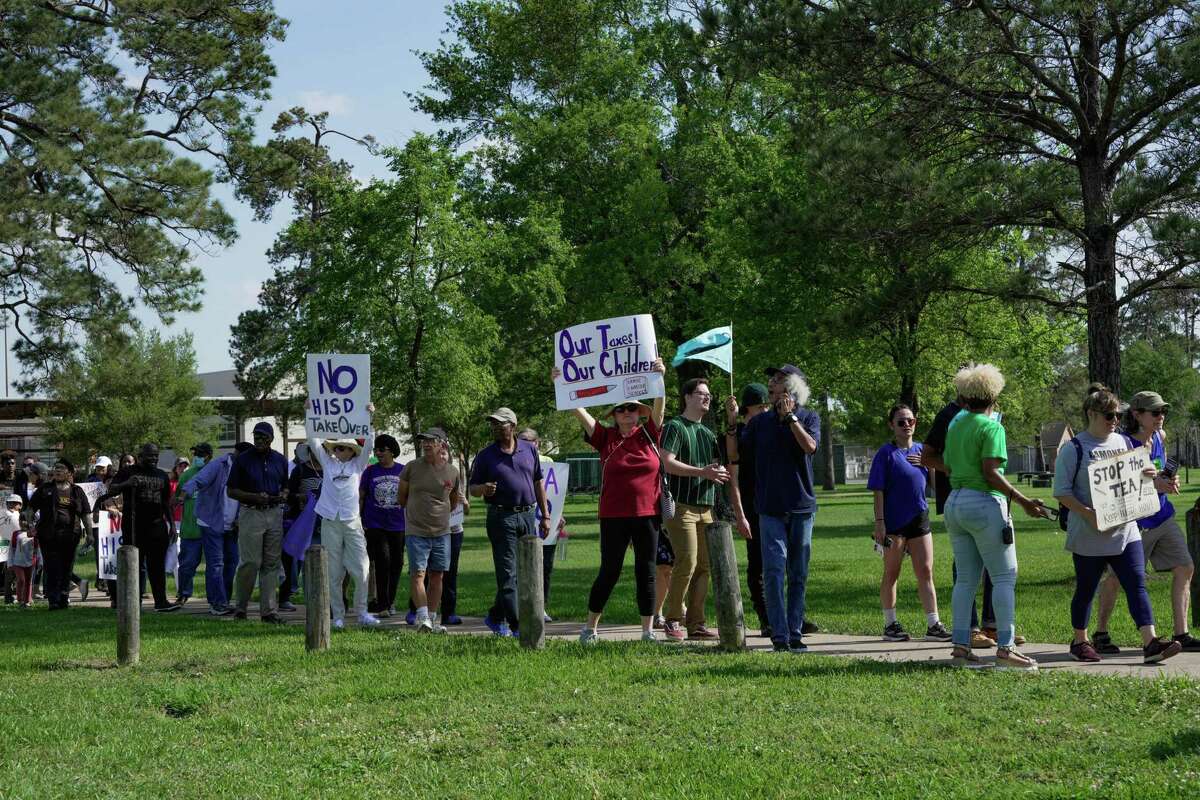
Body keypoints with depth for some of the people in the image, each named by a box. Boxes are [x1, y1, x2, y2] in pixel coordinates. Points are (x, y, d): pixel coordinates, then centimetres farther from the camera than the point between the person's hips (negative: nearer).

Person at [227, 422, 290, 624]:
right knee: (250, 562, -9)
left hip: (274, 514, 4)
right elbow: (231, 491, 0)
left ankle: (268, 610, 7)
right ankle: (240, 607, 7)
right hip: (251, 514, -4)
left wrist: (284, 495, -1)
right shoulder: (242, 460, 0)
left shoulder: (280, 460, 12)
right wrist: (255, 497, -15)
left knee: (271, 564, 3)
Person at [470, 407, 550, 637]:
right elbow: (473, 489, 6)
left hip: (527, 516, 4)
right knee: (508, 575, -7)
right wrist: (484, 489, -19)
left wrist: (545, 516, 11)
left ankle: (496, 616, 23)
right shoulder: (485, 455, 3)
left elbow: (538, 483, 15)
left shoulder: (529, 450, 10)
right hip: (501, 517, -4)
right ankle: (518, 626, -8)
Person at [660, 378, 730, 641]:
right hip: (681, 504, -7)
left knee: (704, 565, 2)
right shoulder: (675, 427, -2)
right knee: (686, 561, -14)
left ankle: (696, 624, 6)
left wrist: (719, 471, -4)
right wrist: (702, 472, -19)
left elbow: (720, 462, 21)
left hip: (705, 506, 7)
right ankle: (673, 620, -3)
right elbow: (667, 462, -14)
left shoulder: (708, 433, 21)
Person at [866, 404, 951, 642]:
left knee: (925, 572, 3)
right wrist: (879, 522, -15)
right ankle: (890, 625, 13)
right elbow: (878, 490, -8)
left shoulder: (921, 451, 10)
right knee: (891, 573, 5)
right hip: (894, 520, -5)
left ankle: (933, 625, 4)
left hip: (919, 518, 5)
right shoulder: (886, 453, -5)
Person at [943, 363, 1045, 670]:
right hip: (984, 503, -8)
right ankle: (1005, 648, -9)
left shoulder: (955, 426, 12)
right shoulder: (991, 427, -10)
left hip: (954, 503, 8)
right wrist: (1024, 501, -15)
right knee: (1004, 576, -4)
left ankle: (960, 645, 6)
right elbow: (991, 473, -18)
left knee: (966, 578, 9)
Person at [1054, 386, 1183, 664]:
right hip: (1089, 536, -4)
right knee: (1086, 589, 8)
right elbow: (1062, 492, -10)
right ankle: (1080, 642, 24)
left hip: (1126, 532, 5)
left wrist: (1150, 473, -1)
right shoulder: (1073, 449, -6)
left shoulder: (1125, 442, 11)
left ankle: (1150, 643, -11)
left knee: (1137, 585, -5)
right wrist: (1088, 514, -21)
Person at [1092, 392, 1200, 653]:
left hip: (1162, 516, 7)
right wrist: (1152, 485, -25)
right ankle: (1100, 634, 16)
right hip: (1134, 521, -7)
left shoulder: (1160, 437, 5)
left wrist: (1171, 481, 0)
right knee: (1115, 577, 1)